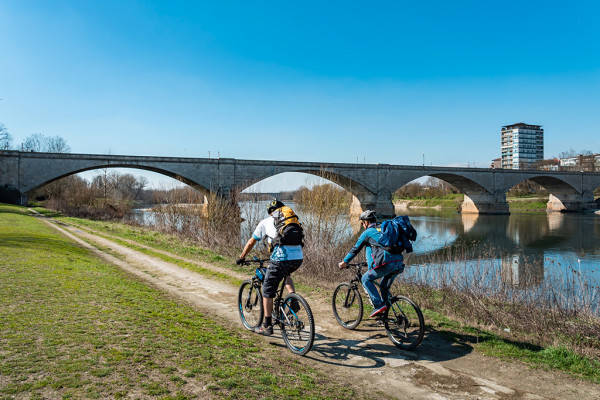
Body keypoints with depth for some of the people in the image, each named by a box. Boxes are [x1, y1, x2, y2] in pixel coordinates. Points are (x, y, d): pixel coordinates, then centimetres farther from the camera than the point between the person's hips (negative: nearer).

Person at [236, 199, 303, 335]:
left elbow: (251, 242, 20)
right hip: (298, 258, 5)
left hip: (280, 258, -5)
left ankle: (267, 326, 18)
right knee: (286, 274, 37)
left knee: (267, 291, 13)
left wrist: (242, 258, 33)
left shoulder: (266, 222, 15)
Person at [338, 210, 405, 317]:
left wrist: (344, 262, 28)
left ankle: (378, 305, 0)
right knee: (384, 286, 26)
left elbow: (355, 249, 15)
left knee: (366, 280, 11)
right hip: (399, 262, 7)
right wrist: (371, 261, 53)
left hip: (386, 263, -7)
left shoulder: (367, 233, 9)